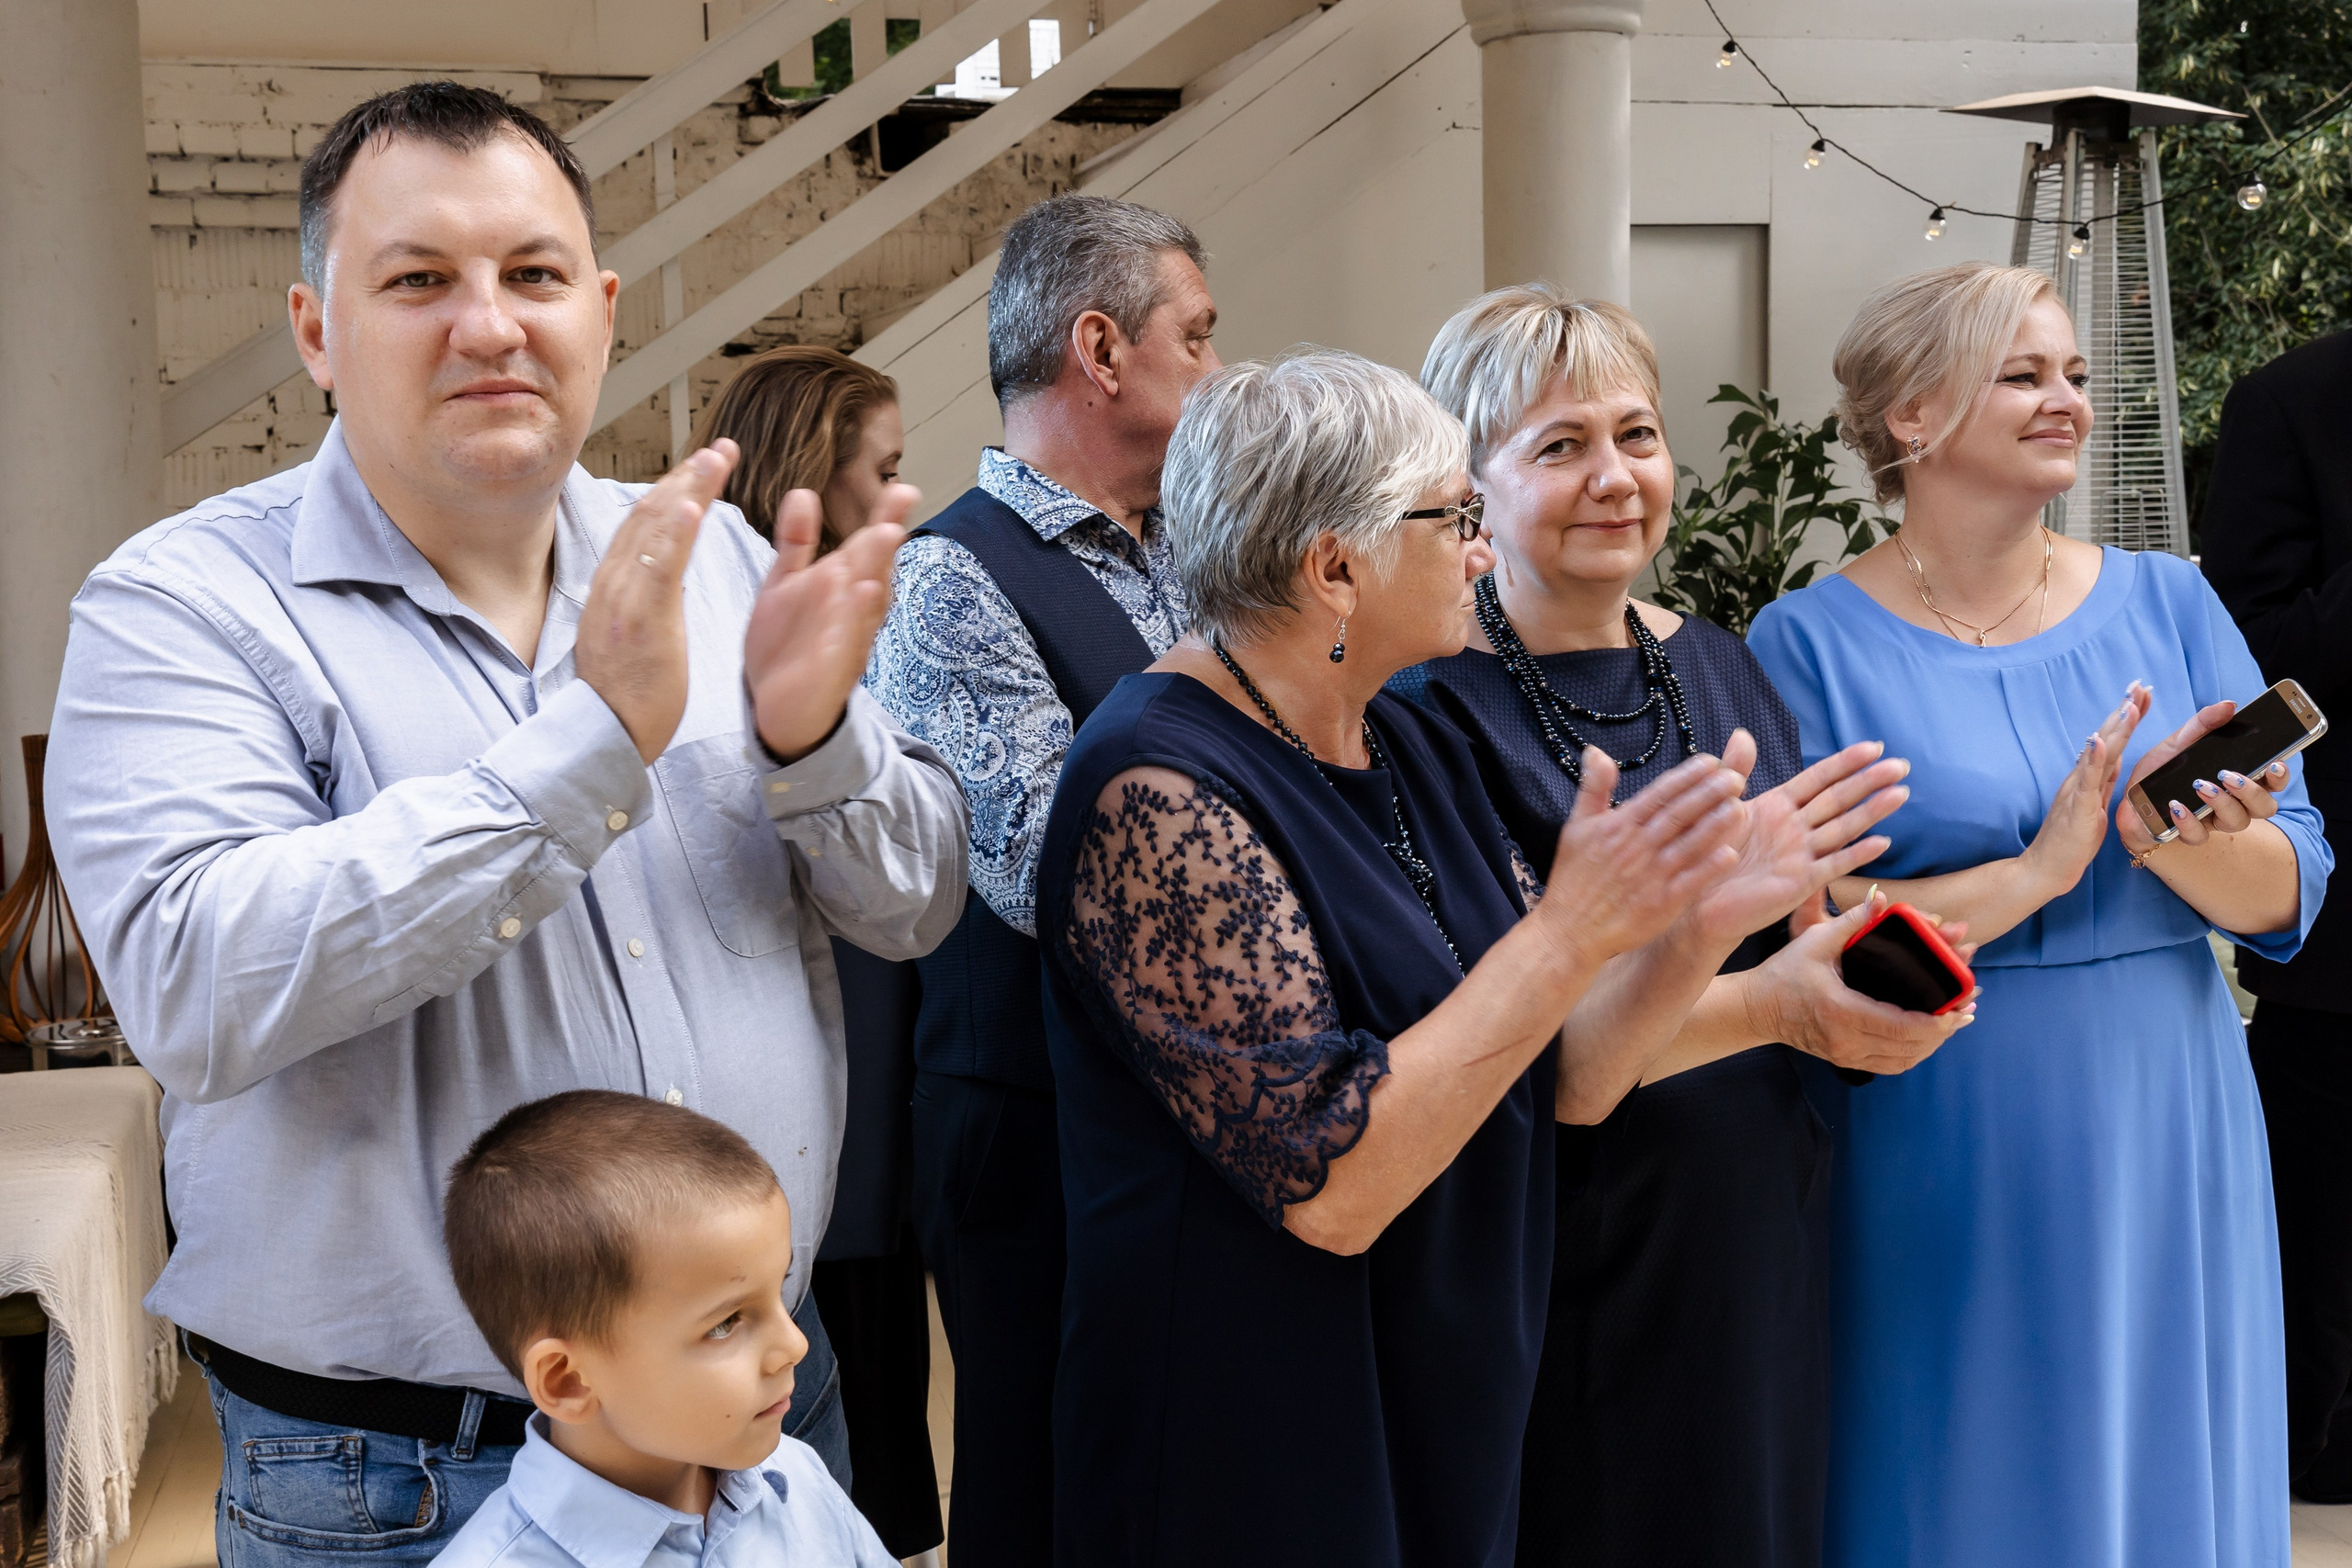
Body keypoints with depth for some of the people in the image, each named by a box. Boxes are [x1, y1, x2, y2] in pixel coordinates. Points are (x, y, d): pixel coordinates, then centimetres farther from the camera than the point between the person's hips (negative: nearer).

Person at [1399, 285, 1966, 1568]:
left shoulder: (1718, 668, 8)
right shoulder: (1437, 709, -13)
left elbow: (1808, 935, 12)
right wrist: (1769, 1003, -23)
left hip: (1766, 1245, 6)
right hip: (1573, 1264, -6)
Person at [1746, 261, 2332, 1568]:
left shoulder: (2167, 603, 5)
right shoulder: (1811, 644, -6)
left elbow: (2292, 891, 1)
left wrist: (2193, 845, -19)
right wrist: (2036, 873, -20)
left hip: (2166, 1138, 4)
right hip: (1938, 1157, -3)